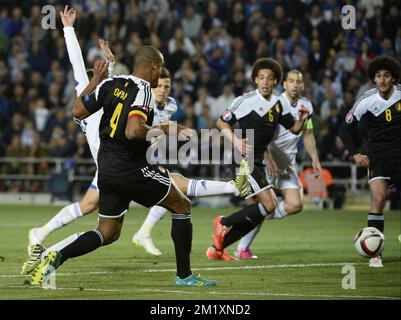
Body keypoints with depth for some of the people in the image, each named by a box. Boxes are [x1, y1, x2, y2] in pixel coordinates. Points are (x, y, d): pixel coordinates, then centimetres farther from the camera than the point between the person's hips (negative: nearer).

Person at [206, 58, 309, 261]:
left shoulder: (278, 104, 8)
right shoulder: (246, 100, -12)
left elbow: (294, 129, 15)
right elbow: (222, 122, -6)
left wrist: (302, 119, -7)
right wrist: (235, 141, -20)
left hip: (258, 162, 8)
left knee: (255, 213, 7)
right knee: (269, 204, -17)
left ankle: (217, 248, 13)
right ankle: (223, 223, -4)